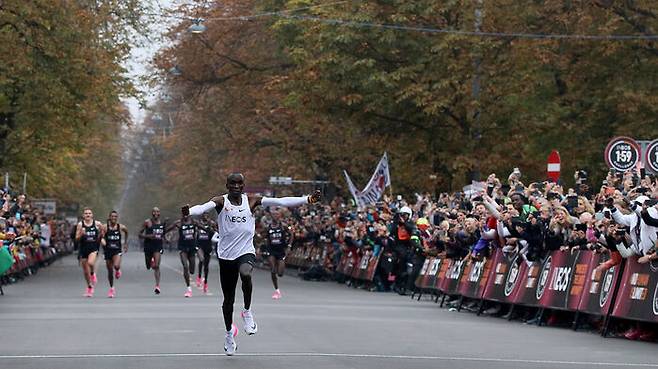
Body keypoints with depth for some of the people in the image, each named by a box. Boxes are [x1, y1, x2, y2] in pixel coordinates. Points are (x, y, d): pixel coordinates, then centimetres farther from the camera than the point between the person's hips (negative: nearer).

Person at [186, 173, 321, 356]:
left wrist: (307, 199, -10)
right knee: (228, 299, 9)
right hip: (226, 255, 0)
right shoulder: (220, 201, -3)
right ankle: (229, 333, 32)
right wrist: (189, 211, -46)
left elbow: (280, 201, -2)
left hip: (246, 251, 0)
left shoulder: (251, 201, 3)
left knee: (245, 273, -35)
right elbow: (204, 207, -23)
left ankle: (247, 312, -13)